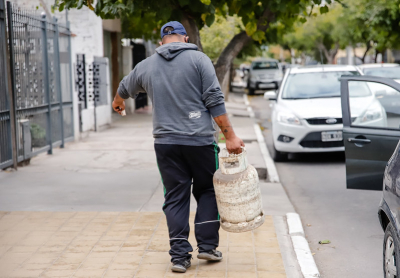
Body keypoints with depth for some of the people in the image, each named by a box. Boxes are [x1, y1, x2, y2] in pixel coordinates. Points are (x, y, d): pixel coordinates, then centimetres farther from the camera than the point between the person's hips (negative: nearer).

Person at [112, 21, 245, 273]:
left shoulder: (146, 66, 12)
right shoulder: (199, 59, 0)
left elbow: (125, 88, 32)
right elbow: (215, 101, -8)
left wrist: (118, 102, 54)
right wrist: (230, 136, -7)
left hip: (166, 143, 2)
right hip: (200, 140, -2)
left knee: (175, 198, 8)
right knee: (207, 191, 15)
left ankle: (180, 255, 6)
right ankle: (207, 245, 12)